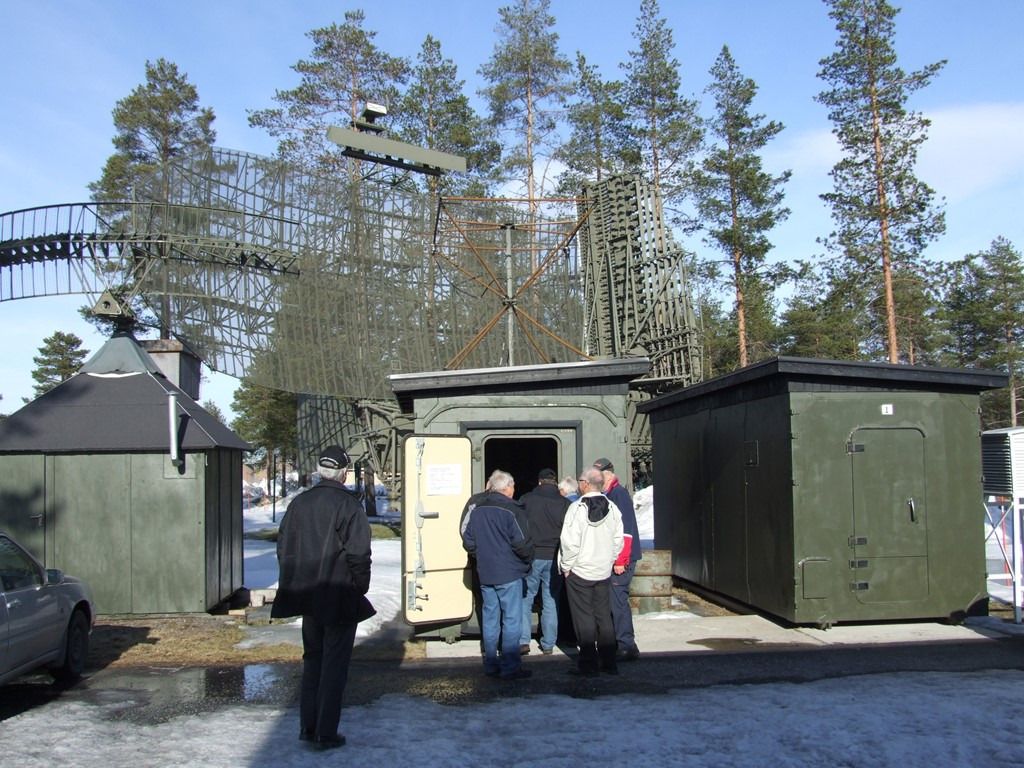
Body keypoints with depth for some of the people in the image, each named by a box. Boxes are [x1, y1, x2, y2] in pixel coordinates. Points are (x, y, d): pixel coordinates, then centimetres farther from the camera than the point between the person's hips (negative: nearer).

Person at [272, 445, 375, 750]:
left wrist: (294, 585, 16)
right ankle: (326, 733, 8)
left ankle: (307, 726, 24)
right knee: (334, 664, 4)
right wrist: (360, 587, -4)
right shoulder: (347, 504, -15)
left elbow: (284, 547, 9)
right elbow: (359, 553, -18)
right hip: (340, 599, -6)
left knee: (312, 659, 18)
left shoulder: (299, 503, 5)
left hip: (308, 597, 6)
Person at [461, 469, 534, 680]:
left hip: (485, 574, 6)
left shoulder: (477, 510, 6)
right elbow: (522, 543, -17)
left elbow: (468, 541, 10)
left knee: (490, 619, 13)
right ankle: (510, 667, 2)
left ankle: (490, 665, 19)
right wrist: (528, 558, 1)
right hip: (509, 574, -6)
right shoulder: (510, 510, -14)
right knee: (511, 620, 0)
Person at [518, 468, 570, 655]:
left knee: (525, 598, 9)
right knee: (551, 601, 10)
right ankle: (548, 644, 13)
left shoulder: (526, 500, -2)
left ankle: (523, 640, 0)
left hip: (532, 556, -1)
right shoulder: (565, 503, -1)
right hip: (554, 558, 2)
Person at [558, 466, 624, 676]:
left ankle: (589, 663, 7)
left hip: (579, 572, -5)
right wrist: (609, 561, 14)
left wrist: (566, 566, -6)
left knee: (584, 618, 3)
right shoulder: (612, 508, 1)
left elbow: (570, 542, -18)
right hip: (604, 572, 5)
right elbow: (618, 540, 5)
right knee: (604, 616, 13)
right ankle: (609, 662, 17)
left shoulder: (577, 507, -15)